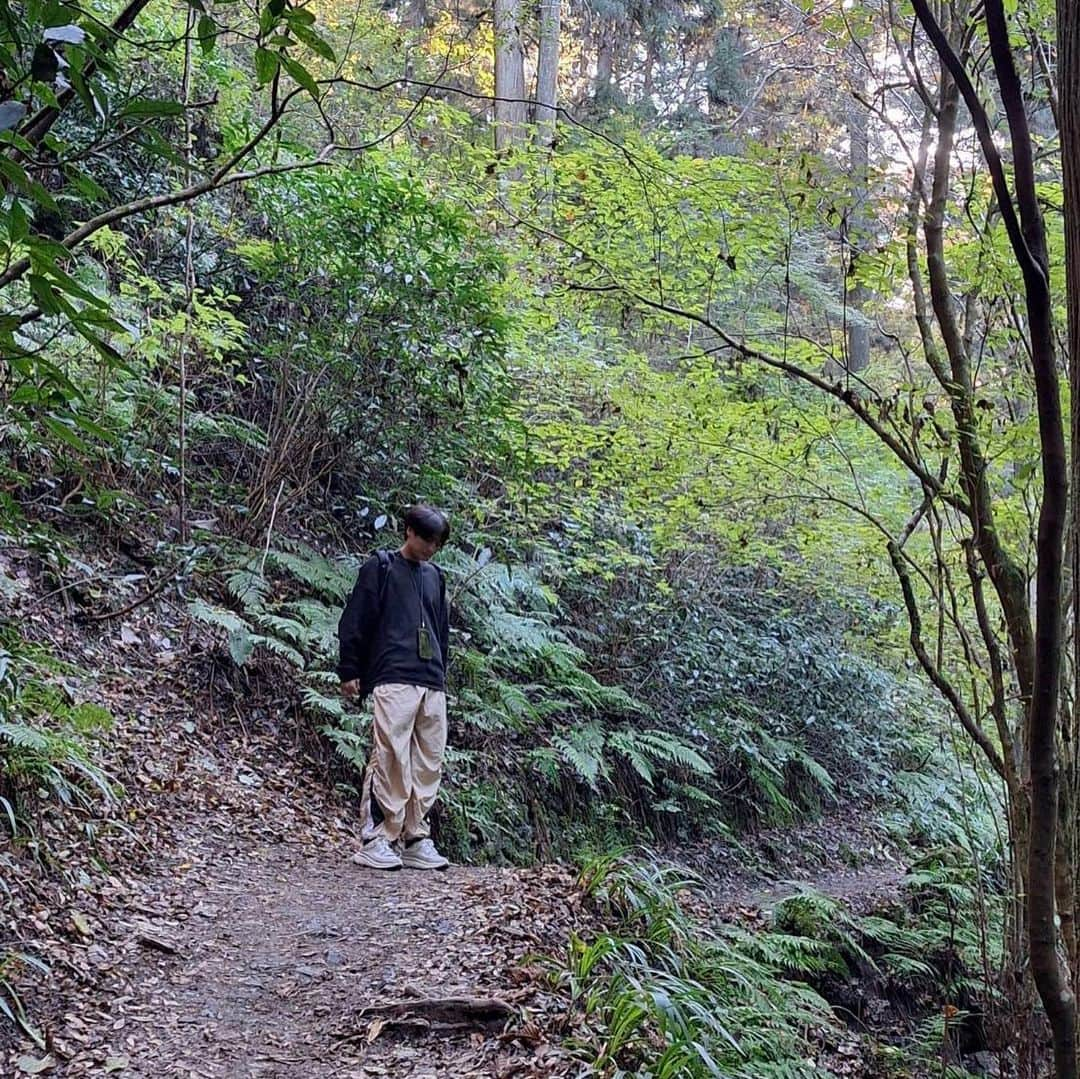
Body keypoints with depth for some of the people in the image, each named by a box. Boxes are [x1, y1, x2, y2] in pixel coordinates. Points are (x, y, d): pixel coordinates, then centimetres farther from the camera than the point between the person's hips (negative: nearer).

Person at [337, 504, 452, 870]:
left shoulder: (434, 576, 21)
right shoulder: (380, 567, 3)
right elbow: (354, 622, 0)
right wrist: (349, 671, -4)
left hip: (432, 685, 6)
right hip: (393, 679, -6)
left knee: (429, 763, 3)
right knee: (390, 758, -11)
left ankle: (416, 839, 9)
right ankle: (377, 840, -7)